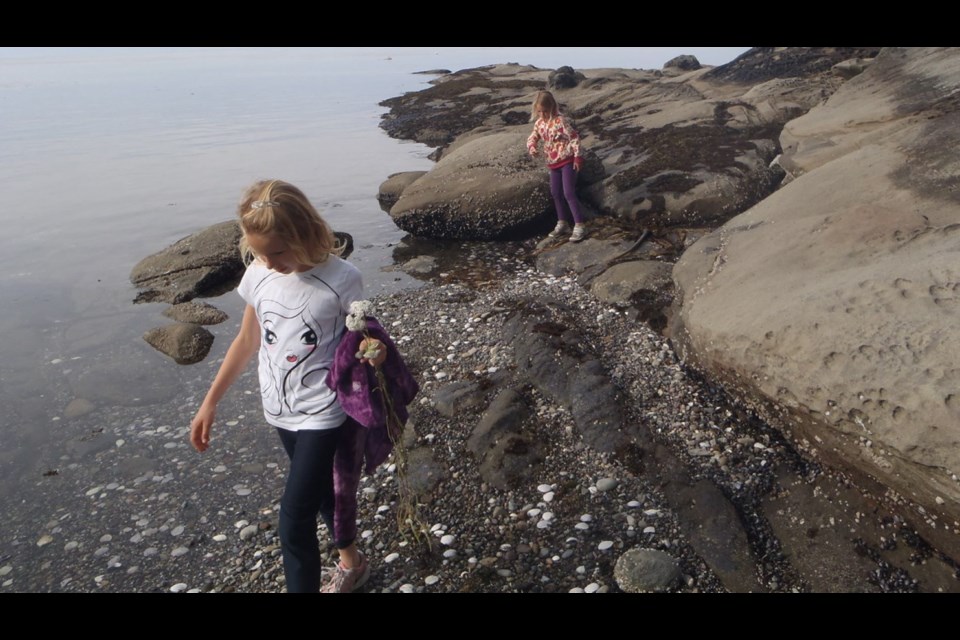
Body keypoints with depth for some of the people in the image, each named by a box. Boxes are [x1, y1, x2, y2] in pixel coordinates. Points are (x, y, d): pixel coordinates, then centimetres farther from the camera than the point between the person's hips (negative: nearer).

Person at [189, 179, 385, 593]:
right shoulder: (258, 275, -7)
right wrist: (210, 403, 8)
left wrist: (373, 351, -34)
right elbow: (247, 341, 6)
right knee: (322, 492, 22)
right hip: (280, 410, 5)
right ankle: (351, 562, 45)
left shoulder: (341, 279, -21)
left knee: (294, 515, -6)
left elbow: (362, 338, -8)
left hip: (323, 412, -5)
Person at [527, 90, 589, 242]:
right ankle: (563, 223, 26)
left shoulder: (560, 121, -17)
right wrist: (531, 147, -15)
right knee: (556, 193, 13)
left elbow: (574, 138, -16)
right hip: (553, 162, 8)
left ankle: (579, 226, -8)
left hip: (567, 161, -8)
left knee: (569, 193, -12)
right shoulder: (539, 123, 4)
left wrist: (577, 157, -18)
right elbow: (532, 138, 9)